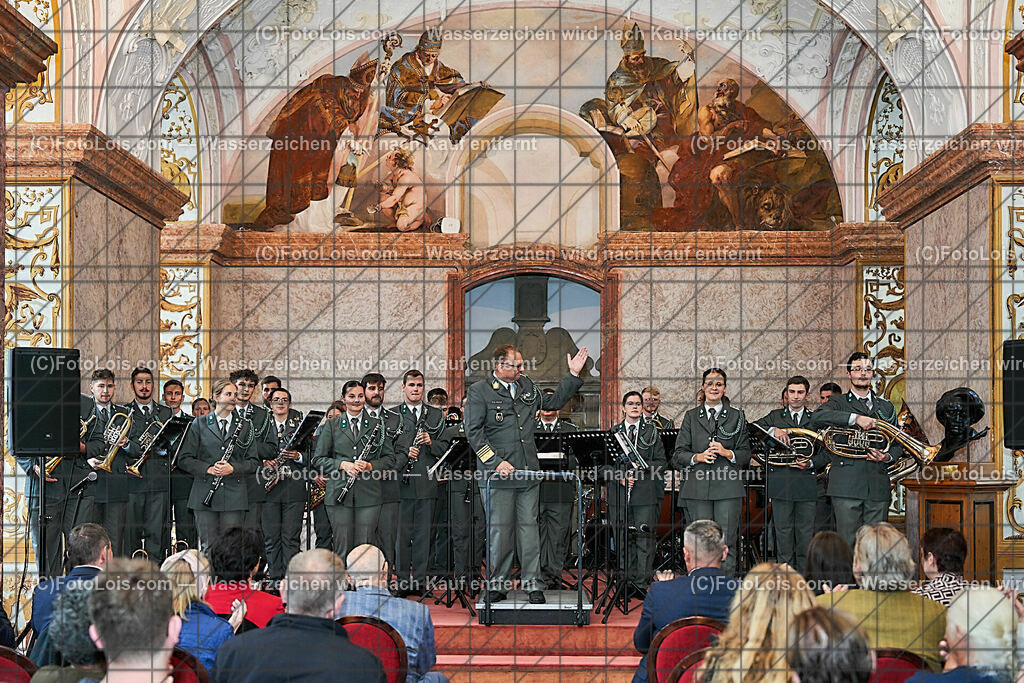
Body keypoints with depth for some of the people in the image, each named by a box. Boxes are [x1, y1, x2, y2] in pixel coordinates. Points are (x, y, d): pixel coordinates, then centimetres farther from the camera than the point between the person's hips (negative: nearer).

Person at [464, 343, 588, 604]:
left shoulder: (526, 385, 14)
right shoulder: (478, 391, -4)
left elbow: (552, 402, 29)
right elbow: (474, 433, -9)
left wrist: (573, 375, 22)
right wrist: (496, 462, -17)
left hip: (529, 472, 5)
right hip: (498, 475, -5)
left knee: (529, 526, 6)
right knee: (499, 529, -1)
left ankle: (532, 584, 13)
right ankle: (497, 585, 11)